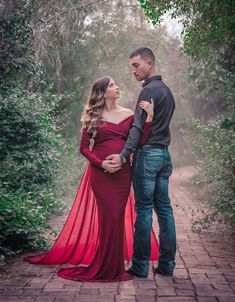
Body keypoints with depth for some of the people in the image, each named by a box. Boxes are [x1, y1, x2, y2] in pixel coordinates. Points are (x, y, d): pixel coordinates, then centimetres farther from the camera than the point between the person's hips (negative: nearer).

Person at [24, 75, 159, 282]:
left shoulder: (129, 115, 8)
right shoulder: (93, 117, 4)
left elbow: (140, 142, -2)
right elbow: (84, 147, 2)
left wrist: (149, 117, -12)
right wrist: (101, 163, -12)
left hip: (122, 172, 2)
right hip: (100, 172, -2)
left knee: (117, 215, 4)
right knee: (109, 216, -4)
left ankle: (113, 264, 19)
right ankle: (108, 267, 11)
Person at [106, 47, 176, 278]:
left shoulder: (149, 90, -10)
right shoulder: (166, 90, 18)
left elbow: (139, 127, -19)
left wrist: (123, 155, -24)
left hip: (147, 154, -9)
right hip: (164, 154, 9)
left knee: (143, 209, -4)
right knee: (164, 207, 8)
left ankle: (140, 266, 1)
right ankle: (166, 264, 13)